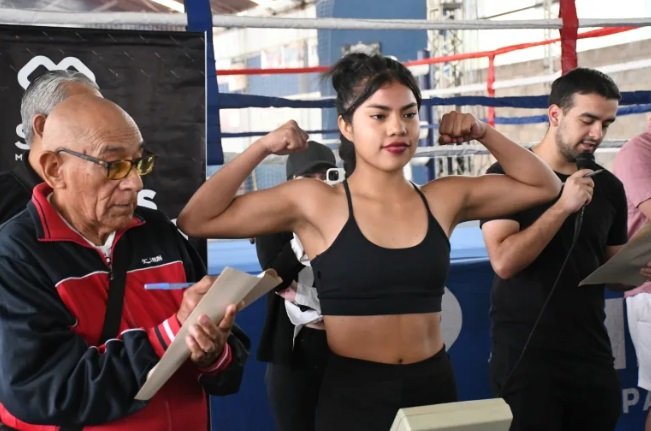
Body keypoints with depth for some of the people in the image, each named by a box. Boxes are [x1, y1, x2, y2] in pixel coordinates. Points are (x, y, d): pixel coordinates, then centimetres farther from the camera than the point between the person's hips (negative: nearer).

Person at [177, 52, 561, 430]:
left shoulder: (443, 199, 2)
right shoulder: (314, 203, -6)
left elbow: (544, 186, 12)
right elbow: (196, 221, -8)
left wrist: (482, 133, 1)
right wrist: (262, 147, -11)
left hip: (433, 386, 3)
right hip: (352, 394, -3)